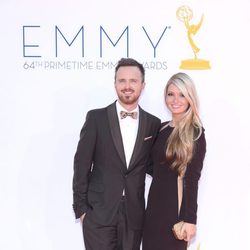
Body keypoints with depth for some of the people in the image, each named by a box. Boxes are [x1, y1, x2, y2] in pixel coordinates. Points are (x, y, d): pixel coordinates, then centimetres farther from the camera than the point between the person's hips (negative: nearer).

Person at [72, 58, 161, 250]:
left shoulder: (153, 124, 4)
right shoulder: (96, 118, -3)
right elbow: (82, 164, -3)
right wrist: (81, 207, -5)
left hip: (134, 215, 3)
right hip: (99, 212, -2)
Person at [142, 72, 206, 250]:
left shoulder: (195, 133, -11)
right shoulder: (163, 128, 8)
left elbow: (192, 179, -14)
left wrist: (190, 219, -14)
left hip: (176, 204, -6)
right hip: (155, 200, 6)